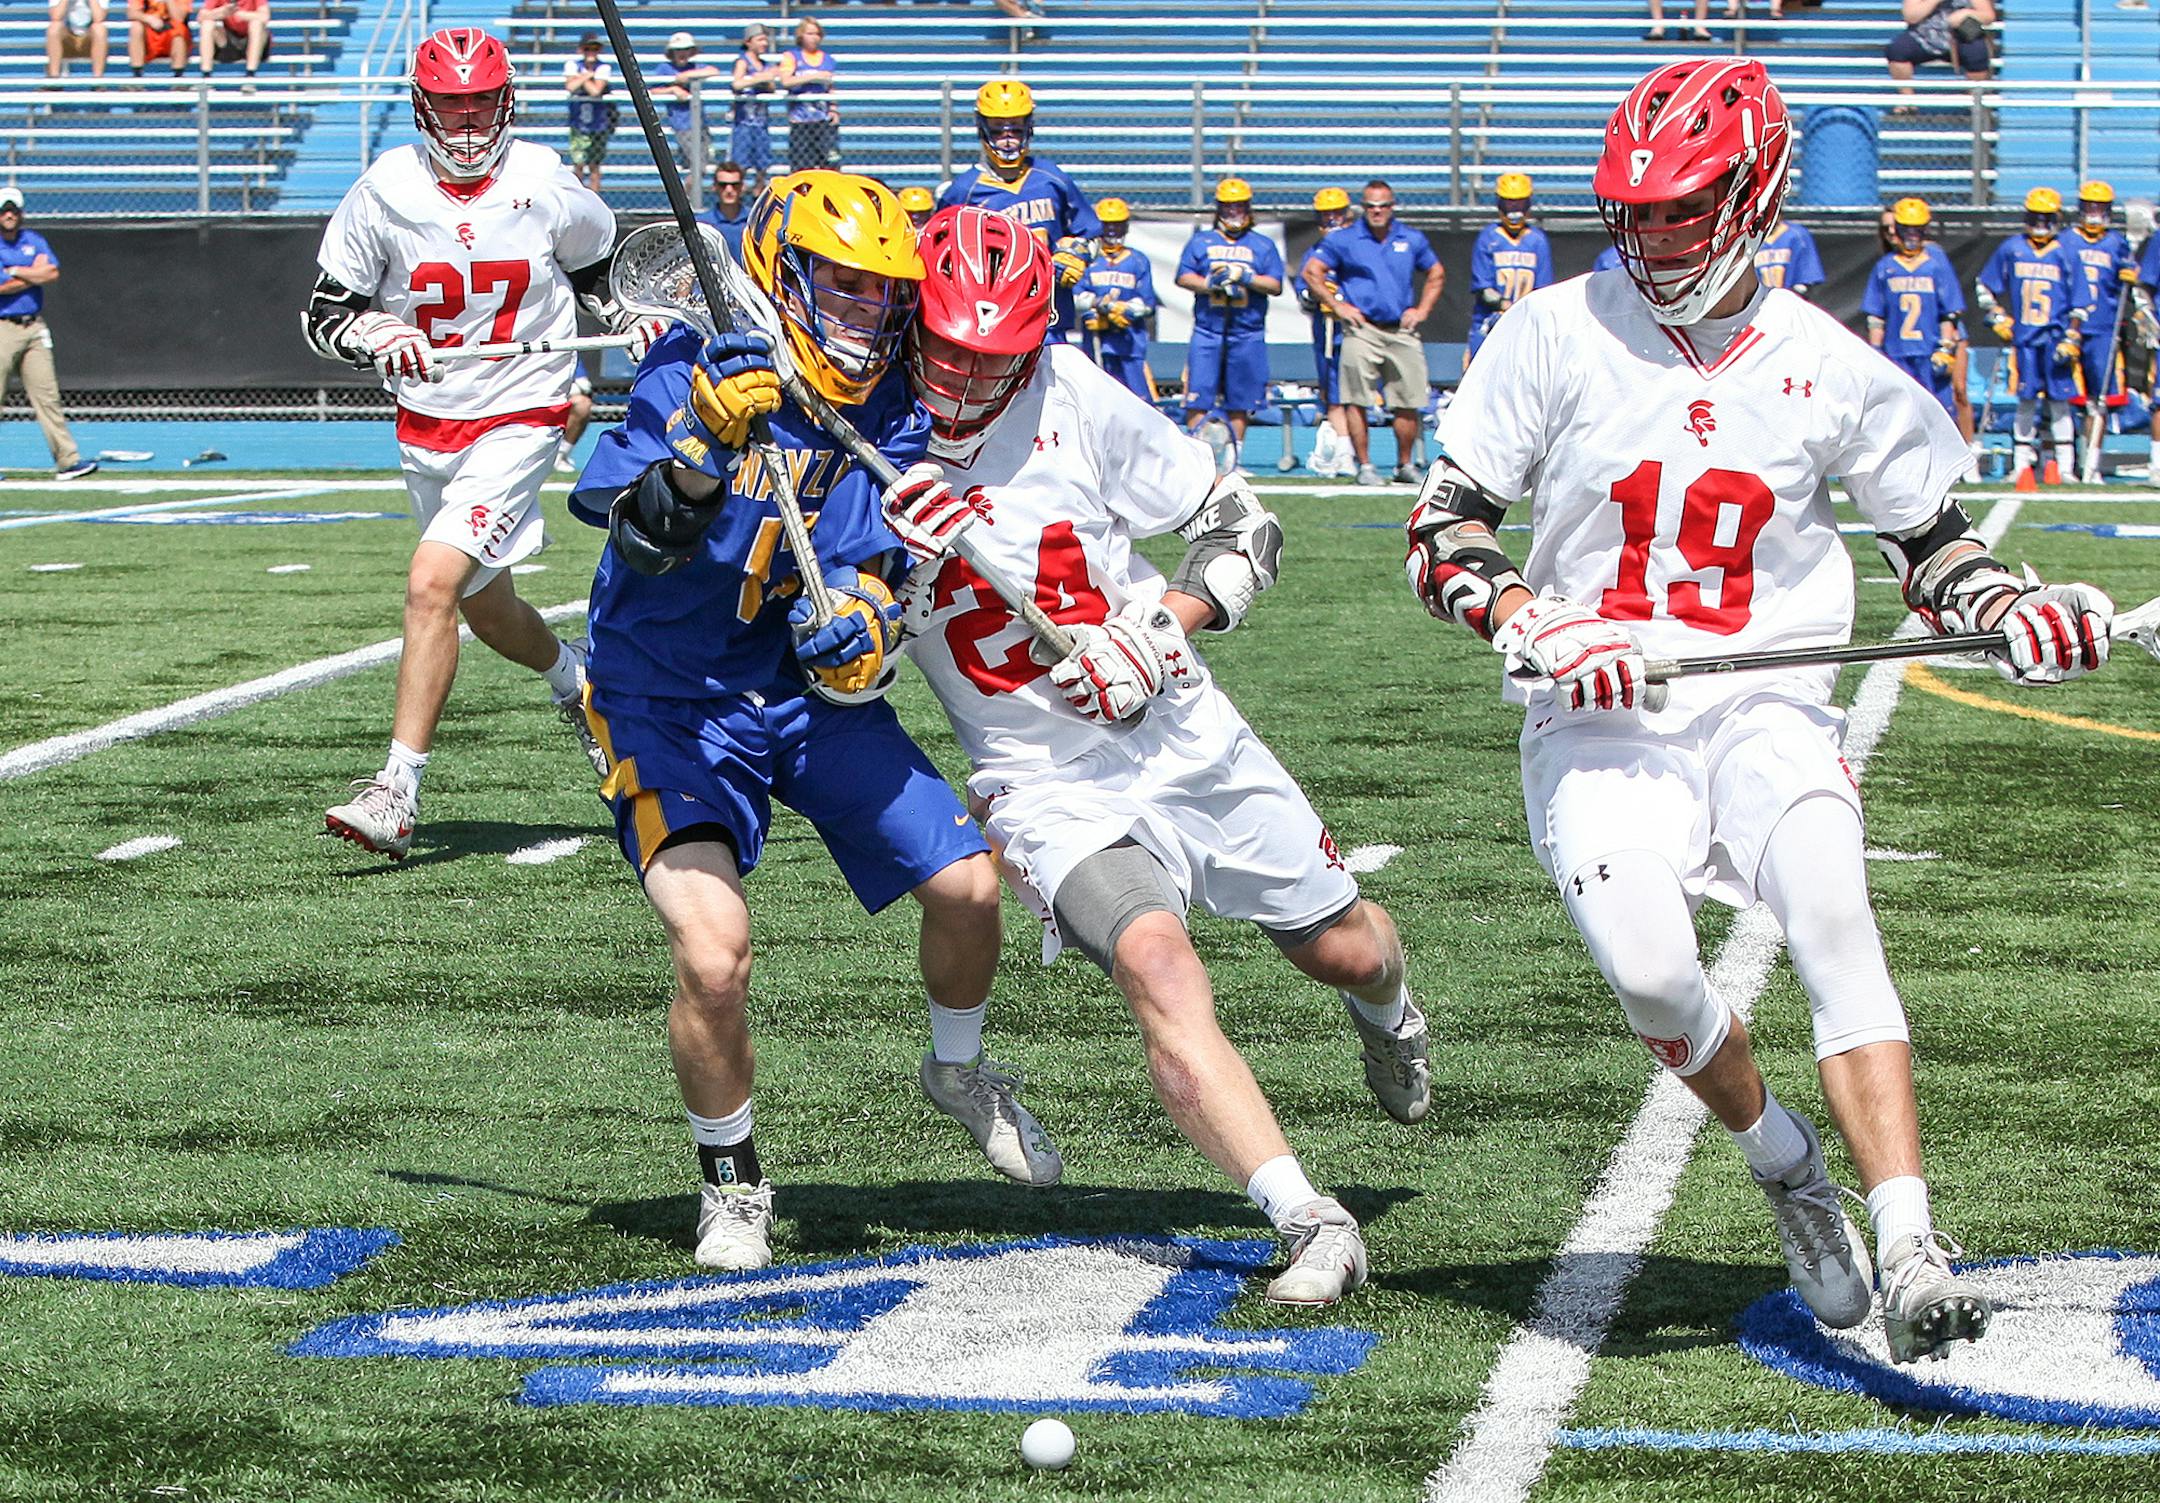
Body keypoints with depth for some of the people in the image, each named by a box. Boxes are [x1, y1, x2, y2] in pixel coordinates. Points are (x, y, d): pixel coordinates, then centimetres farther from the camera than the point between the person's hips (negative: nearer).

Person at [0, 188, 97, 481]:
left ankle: (67, 459, -4)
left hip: (34, 328, 4)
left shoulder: (34, 241, 13)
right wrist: (35, 274, -6)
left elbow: (52, 273, -2)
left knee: (46, 394, 0)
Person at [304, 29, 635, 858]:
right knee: (485, 607, 19)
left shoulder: (546, 186, -6)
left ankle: (398, 792, -21)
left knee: (432, 585, -21)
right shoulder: (384, 192, -6)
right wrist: (376, 334, -22)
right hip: (425, 424, 4)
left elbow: (600, 265, 16)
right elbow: (325, 315, -3)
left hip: (520, 421, -4)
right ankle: (575, 678, 53)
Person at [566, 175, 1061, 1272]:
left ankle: (959, 1073, 32)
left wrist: (858, 626, -32)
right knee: (714, 955, -21)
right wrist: (706, 445, -48)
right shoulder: (697, 372, -19)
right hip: (673, 708, -5)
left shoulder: (886, 415, -3)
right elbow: (642, 539, -31)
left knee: (969, 885, -2)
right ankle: (731, 1180, 7)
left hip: (808, 694, 5)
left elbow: (863, 566, -9)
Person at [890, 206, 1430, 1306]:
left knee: (1342, 948, 16)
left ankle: (1385, 1010, 55)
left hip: (1190, 741, 2)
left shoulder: (1078, 402, -12)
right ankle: (1311, 1226, -27)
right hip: (1051, 790, -1)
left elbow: (1244, 529, -3)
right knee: (1158, 969, -28)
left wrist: (1158, 626, -18)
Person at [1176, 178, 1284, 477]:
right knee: (1198, 399, -8)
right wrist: (1211, 283, -14)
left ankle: (1230, 459, 11)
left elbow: (1275, 285, 3)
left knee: (1240, 401, 3)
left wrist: (1246, 278, -13)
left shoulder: (1263, 245, 12)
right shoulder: (1201, 241, 12)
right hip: (1207, 329, -1)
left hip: (1247, 332, 1)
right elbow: (1183, 277, 3)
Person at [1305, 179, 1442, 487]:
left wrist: (1422, 310, 12)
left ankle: (1405, 465, 15)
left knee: (1408, 403, 2)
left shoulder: (1412, 240, 11)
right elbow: (1312, 272, 4)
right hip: (1361, 330, -3)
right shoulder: (1343, 240, 1)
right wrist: (1338, 306, -2)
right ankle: (1364, 465, 2)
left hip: (1402, 331, 3)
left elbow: (1436, 274, 24)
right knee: (1357, 401, -6)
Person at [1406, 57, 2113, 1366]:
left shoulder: (1827, 367, 5)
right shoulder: (1557, 334, 1)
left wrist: (2016, 614, -4)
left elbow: (1932, 542, 16)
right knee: (1651, 972, -20)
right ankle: (1791, 1174, 10)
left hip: (1765, 702, 1)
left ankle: (1909, 1244, -28)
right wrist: (1529, 622, -15)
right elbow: (1446, 527, 3)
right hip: (1598, 710, 0)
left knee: (1835, 917, -25)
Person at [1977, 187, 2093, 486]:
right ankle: (2022, 467, 4)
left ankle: (2064, 467, 4)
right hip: (2024, 339, 1)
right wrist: (1997, 317, 6)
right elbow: (1984, 287, 17)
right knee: (2026, 402, 0)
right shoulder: (2011, 249, 7)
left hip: (2056, 338, -1)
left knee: (2059, 402, -1)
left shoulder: (2065, 255, 3)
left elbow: (2080, 304, 4)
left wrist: (2072, 339, -4)